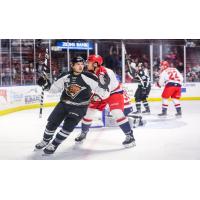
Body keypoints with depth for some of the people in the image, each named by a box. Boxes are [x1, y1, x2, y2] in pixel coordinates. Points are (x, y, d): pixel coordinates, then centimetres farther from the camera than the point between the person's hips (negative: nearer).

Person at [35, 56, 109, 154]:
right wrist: (46, 84, -5)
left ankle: (54, 145, 5)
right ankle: (45, 141, 30)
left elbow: (99, 87, -12)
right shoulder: (65, 77, -2)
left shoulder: (87, 77, -15)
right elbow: (54, 88, 8)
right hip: (64, 104, 4)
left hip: (79, 107, -4)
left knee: (68, 126, -14)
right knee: (52, 122, 4)